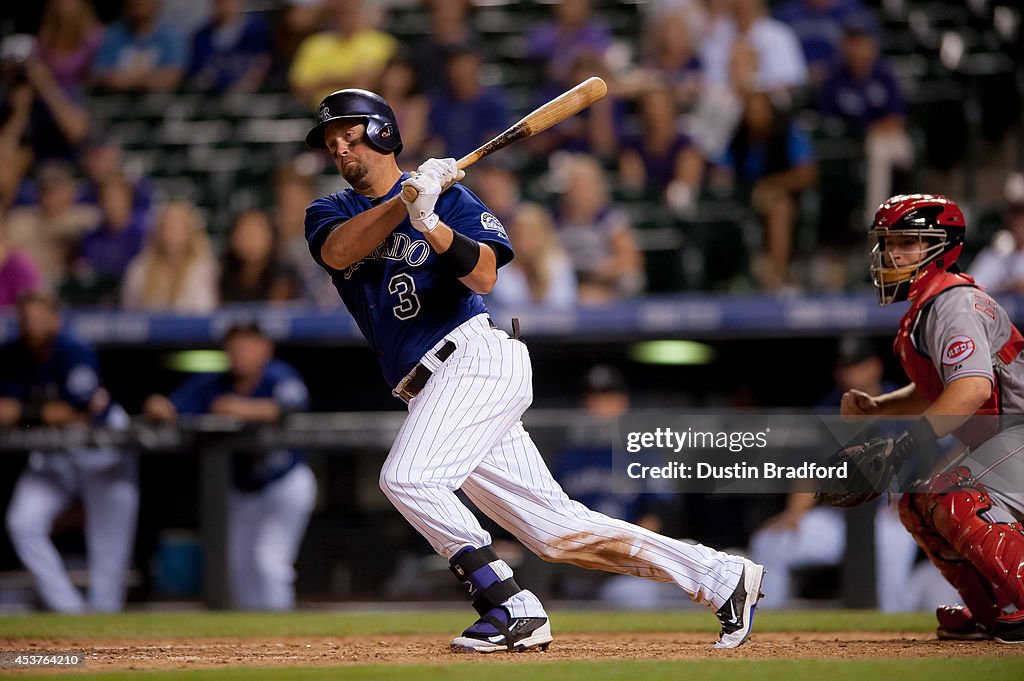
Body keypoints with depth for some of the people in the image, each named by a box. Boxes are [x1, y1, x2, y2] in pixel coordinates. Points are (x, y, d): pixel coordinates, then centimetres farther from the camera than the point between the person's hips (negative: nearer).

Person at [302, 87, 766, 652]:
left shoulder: (449, 195, 2)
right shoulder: (329, 213, 16)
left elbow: (483, 276, -13)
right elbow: (338, 252, -9)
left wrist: (431, 224, -28)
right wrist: (404, 202, -20)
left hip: (475, 357, -6)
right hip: (436, 391, 6)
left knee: (407, 478, -25)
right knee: (555, 529, 1)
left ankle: (512, 610, -19)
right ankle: (721, 577, 6)